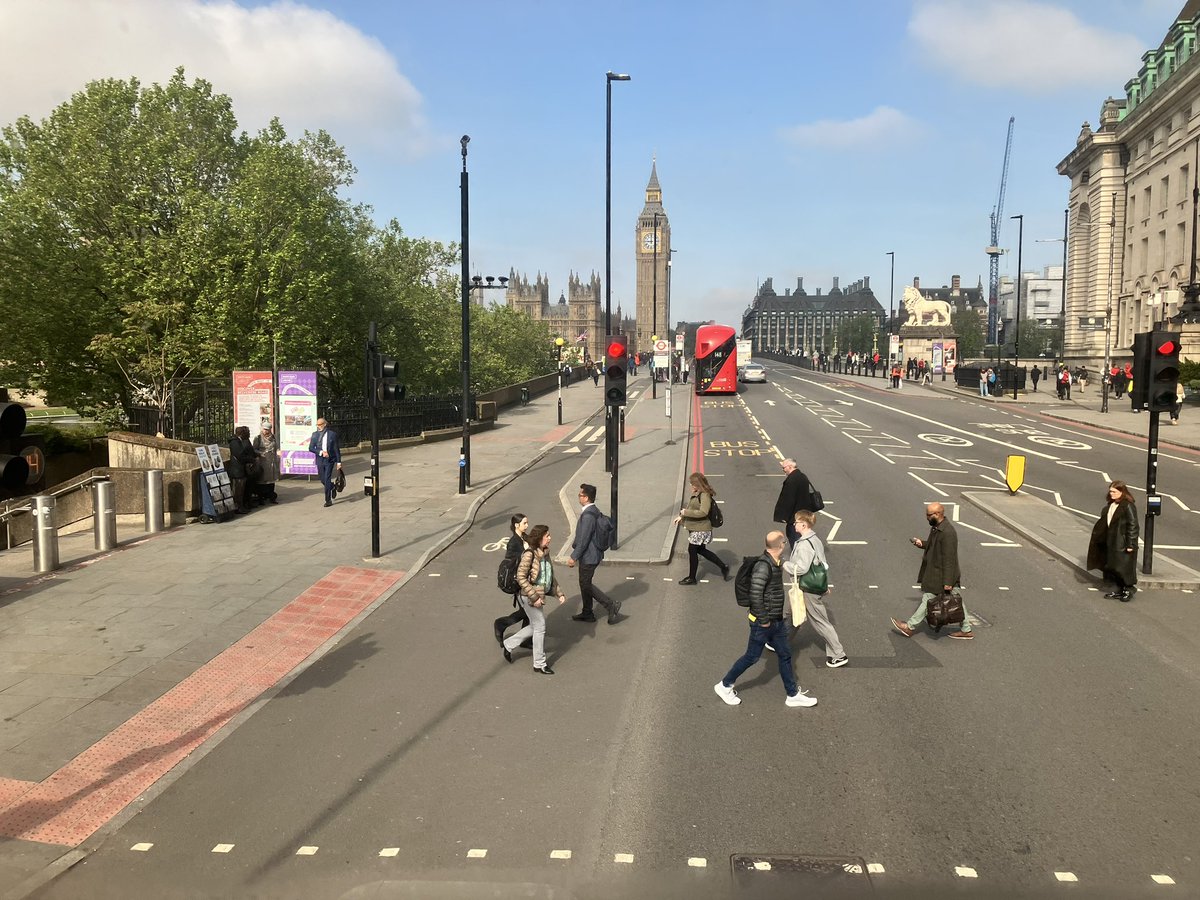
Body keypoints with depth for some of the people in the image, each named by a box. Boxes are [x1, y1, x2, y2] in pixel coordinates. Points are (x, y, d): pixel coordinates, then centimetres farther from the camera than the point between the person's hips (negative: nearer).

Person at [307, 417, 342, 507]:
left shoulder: (332, 434, -3)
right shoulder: (315, 434, 5)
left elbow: (336, 449, 0)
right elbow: (311, 448, 0)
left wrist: (338, 461, -2)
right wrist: (321, 452, -15)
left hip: (330, 460, -4)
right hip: (320, 461, 4)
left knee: (327, 480, -8)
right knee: (323, 480, 10)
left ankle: (328, 500, 1)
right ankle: (333, 487, 40)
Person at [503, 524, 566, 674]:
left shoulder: (545, 553, 5)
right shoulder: (529, 555, -21)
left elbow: (551, 576, 16)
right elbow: (521, 577, -22)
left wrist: (560, 593, 11)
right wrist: (534, 597, -22)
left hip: (540, 595, 9)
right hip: (530, 596, -9)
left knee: (535, 626, 19)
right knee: (540, 628, 1)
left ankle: (508, 644, 34)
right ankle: (540, 664, 16)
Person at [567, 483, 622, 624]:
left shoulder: (588, 515, -26)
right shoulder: (594, 511, 6)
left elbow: (584, 539, -24)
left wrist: (574, 557, -17)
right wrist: (575, 543, 27)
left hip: (588, 556, -10)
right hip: (592, 554, 10)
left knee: (586, 585, 2)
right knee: (585, 583, 19)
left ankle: (611, 605, 4)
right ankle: (587, 614, 29)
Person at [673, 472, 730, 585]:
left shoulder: (705, 496, -22)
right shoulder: (697, 494, 7)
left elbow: (703, 512, -30)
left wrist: (686, 512, -26)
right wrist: (681, 516, 16)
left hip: (700, 530, -10)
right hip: (696, 528, 10)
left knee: (692, 551, 3)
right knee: (701, 550, 19)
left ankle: (691, 578, 18)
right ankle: (723, 567, 27)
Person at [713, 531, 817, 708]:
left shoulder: (775, 563, 5)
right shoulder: (763, 566, -25)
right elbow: (755, 595, -29)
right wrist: (763, 620, -22)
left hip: (777, 620, 9)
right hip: (763, 622, -9)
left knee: (785, 655, 14)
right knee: (752, 657, 4)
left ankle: (793, 695, 25)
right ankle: (725, 686, 20)